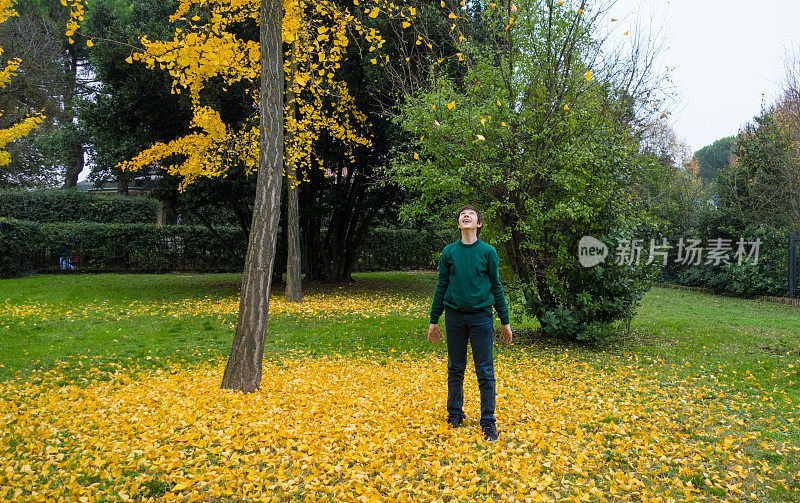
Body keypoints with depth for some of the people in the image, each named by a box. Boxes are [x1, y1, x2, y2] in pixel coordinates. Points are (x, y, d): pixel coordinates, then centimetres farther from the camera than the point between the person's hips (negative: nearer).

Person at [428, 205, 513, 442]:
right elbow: (441, 287, 9)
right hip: (454, 317, 2)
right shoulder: (449, 252, 5)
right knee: (455, 369, 11)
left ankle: (488, 423, 14)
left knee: (485, 372, 3)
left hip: (481, 317, -1)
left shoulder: (488, 251, 1)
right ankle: (455, 414, 27)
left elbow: (496, 287, 5)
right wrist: (433, 321, 9)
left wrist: (505, 322, 5)